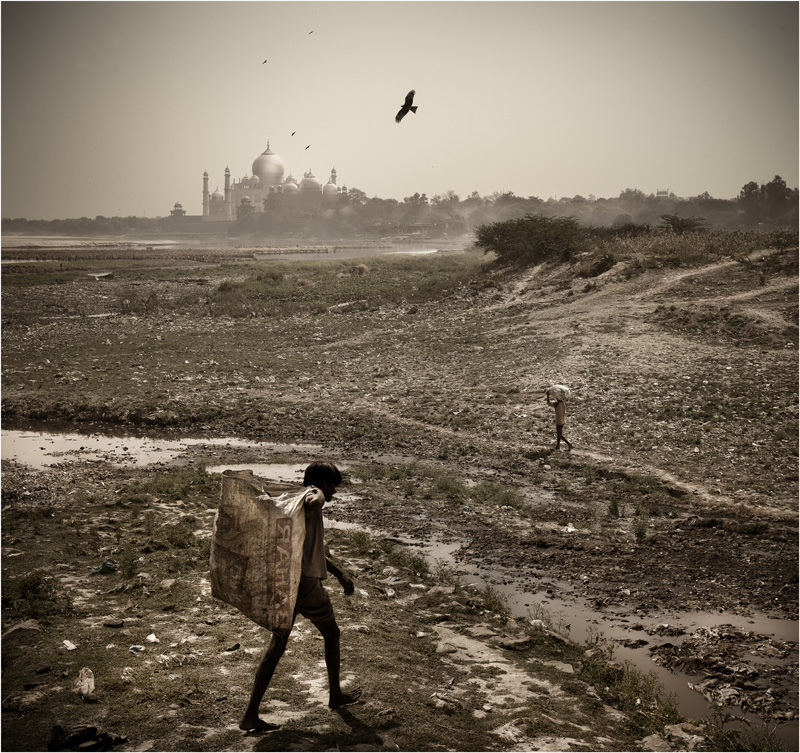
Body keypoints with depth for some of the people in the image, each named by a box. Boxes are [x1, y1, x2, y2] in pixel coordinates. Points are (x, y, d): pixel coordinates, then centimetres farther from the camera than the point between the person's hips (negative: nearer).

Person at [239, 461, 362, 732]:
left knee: (276, 647, 9)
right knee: (331, 634, 17)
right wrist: (317, 492, -16)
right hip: (307, 583, -8)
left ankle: (250, 715, 4)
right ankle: (335, 695, 35)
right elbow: (316, 501, -40)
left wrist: (340, 575, 34)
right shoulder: (310, 501, -10)